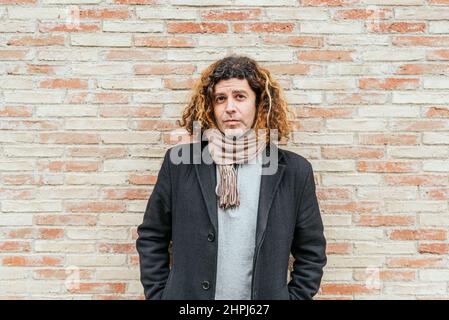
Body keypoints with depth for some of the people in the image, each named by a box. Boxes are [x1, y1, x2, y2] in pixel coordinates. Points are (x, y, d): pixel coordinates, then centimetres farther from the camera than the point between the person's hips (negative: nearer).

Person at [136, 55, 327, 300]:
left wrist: (293, 297, -4)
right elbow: (151, 237, 2)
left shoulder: (294, 170, -6)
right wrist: (158, 295, -2)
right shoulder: (179, 162, -6)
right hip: (187, 294, 1)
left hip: (265, 296, 0)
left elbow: (311, 252, 2)